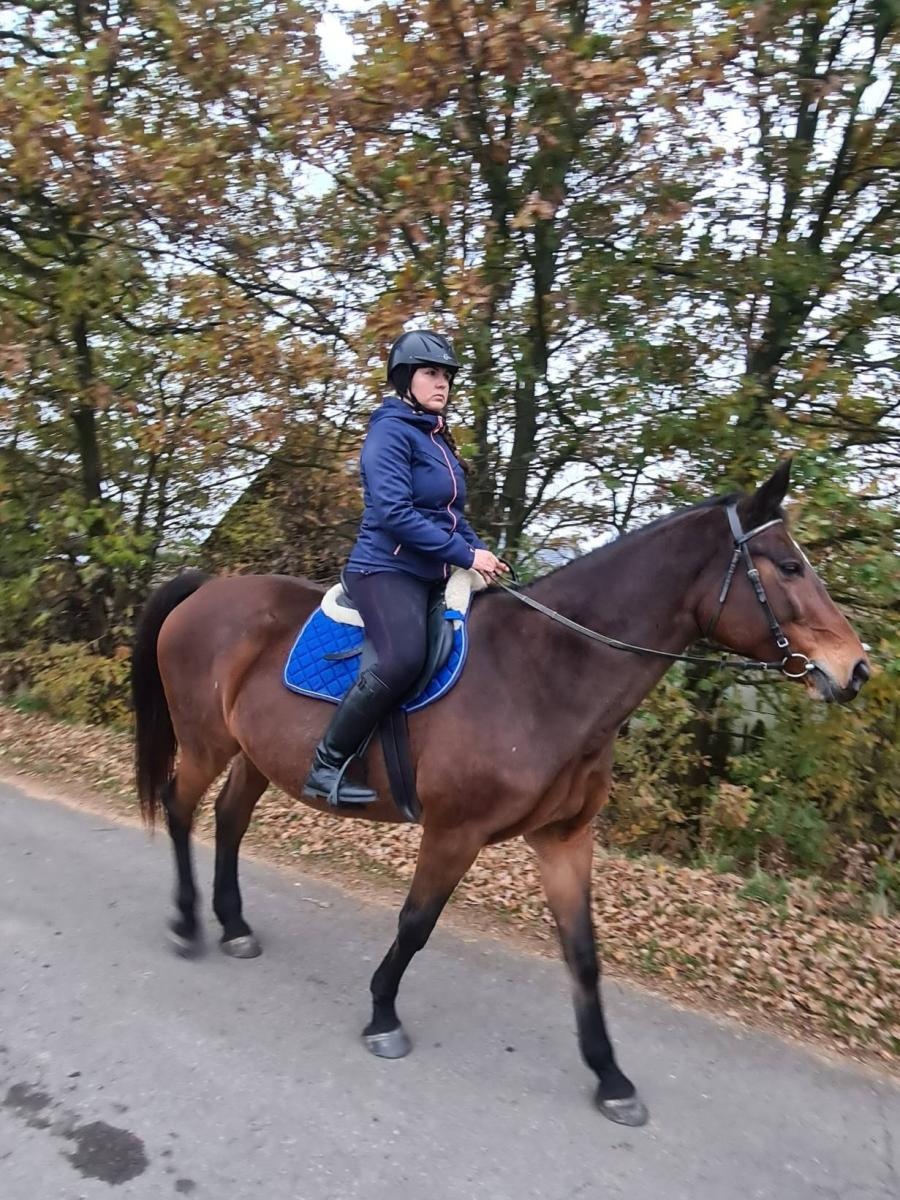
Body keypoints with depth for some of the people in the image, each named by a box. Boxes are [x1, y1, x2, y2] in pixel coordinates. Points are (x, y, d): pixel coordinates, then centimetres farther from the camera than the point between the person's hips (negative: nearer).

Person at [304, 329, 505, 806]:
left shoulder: (437, 438, 18)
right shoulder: (391, 431, -8)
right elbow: (394, 512, -21)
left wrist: (482, 551, 6)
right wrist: (465, 554, -19)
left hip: (433, 575, 10)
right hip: (387, 570, -10)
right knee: (404, 657, -31)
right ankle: (326, 765, -15)